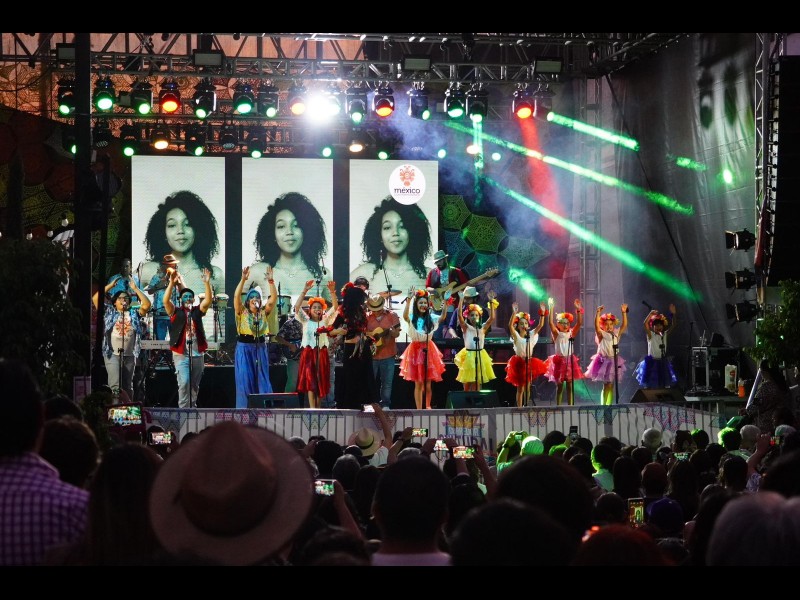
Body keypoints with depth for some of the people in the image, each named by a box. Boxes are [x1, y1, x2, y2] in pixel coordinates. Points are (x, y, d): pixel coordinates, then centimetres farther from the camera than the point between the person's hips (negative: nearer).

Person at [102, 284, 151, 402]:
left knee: (128, 386, 9)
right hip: (112, 354, -3)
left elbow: (146, 305, 0)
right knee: (115, 385, -17)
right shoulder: (109, 312, 10)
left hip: (129, 355, 3)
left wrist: (135, 289, 1)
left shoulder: (134, 314, 13)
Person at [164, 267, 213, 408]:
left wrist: (207, 283, -14)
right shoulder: (176, 312, 4)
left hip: (197, 354, 4)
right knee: (184, 383, -17)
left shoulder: (197, 311, 11)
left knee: (194, 386, 10)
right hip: (181, 354, -4)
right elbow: (166, 300, -12)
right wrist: (172, 283, -21)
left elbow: (208, 300, -3)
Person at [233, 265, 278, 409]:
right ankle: (245, 409, 1)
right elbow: (236, 296, -15)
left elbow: (274, 297, -2)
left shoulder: (264, 312, 6)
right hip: (244, 348, -3)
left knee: (262, 379, 4)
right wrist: (243, 279, -23)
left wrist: (270, 281, -14)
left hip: (260, 348, 3)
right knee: (245, 380, -3)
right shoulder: (242, 312, -1)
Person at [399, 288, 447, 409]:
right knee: (418, 383, 0)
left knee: (428, 383, 5)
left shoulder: (431, 318, 5)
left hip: (428, 350, 2)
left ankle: (428, 406, 21)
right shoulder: (412, 318, -3)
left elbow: (443, 317, -12)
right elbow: (404, 316, -25)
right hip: (416, 350, -2)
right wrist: (408, 300, -36)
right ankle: (419, 409, 4)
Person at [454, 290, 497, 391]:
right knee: (467, 384, 4)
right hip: (469, 355, -2)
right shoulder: (466, 327, -3)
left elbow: (492, 318, -6)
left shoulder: (482, 328, 4)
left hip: (480, 356, 2)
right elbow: (459, 315, -17)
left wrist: (491, 302, -11)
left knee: (477, 384, 7)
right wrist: (461, 300, -23)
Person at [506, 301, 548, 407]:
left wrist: (542, 313, -12)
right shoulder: (516, 335, -5)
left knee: (527, 388, 8)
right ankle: (519, 408, 3)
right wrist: (514, 313, -34)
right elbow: (510, 325, -22)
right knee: (520, 388, 0)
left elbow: (540, 325, 0)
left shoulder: (531, 335, 7)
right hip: (519, 362, -4)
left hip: (529, 361, 4)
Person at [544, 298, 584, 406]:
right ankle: (558, 406, 6)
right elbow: (551, 323, -15)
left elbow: (579, 323, -3)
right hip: (559, 361, -3)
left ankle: (570, 405, 7)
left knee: (570, 386, 4)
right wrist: (551, 308, -23)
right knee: (559, 386, 3)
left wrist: (579, 310, -13)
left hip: (570, 360, 3)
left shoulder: (571, 333, 7)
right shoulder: (557, 334, -1)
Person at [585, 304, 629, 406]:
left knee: (611, 386, 6)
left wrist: (624, 313, -5)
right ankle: (603, 404, -3)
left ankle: (609, 404, 10)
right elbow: (596, 326, -20)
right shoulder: (602, 334, -5)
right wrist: (598, 313, -31)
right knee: (606, 385, -6)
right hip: (604, 361, -5)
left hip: (614, 361, 5)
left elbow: (624, 325, 5)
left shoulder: (616, 333, 9)